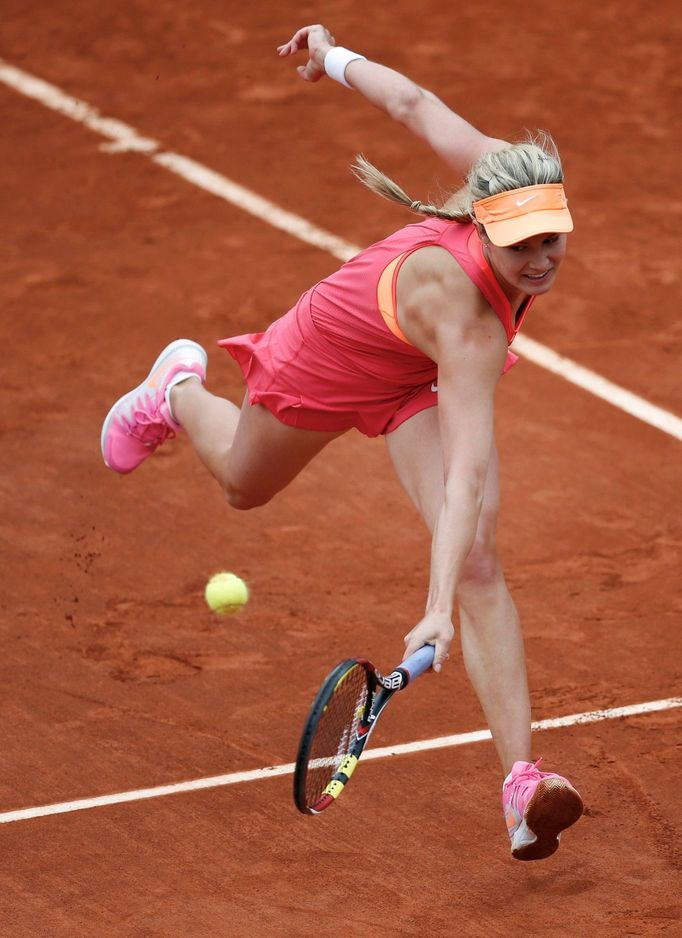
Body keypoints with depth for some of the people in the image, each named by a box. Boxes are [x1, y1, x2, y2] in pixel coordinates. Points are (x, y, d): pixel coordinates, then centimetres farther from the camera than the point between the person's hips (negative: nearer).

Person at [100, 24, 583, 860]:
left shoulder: (513, 174, -33)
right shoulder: (466, 317, -47)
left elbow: (416, 107, -18)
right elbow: (468, 474, -53)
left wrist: (339, 56, -1)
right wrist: (438, 612, -58)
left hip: (418, 380, 4)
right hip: (326, 359, -4)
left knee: (478, 560, -16)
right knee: (245, 483, 30)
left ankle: (522, 783, -19)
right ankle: (178, 390, 65)